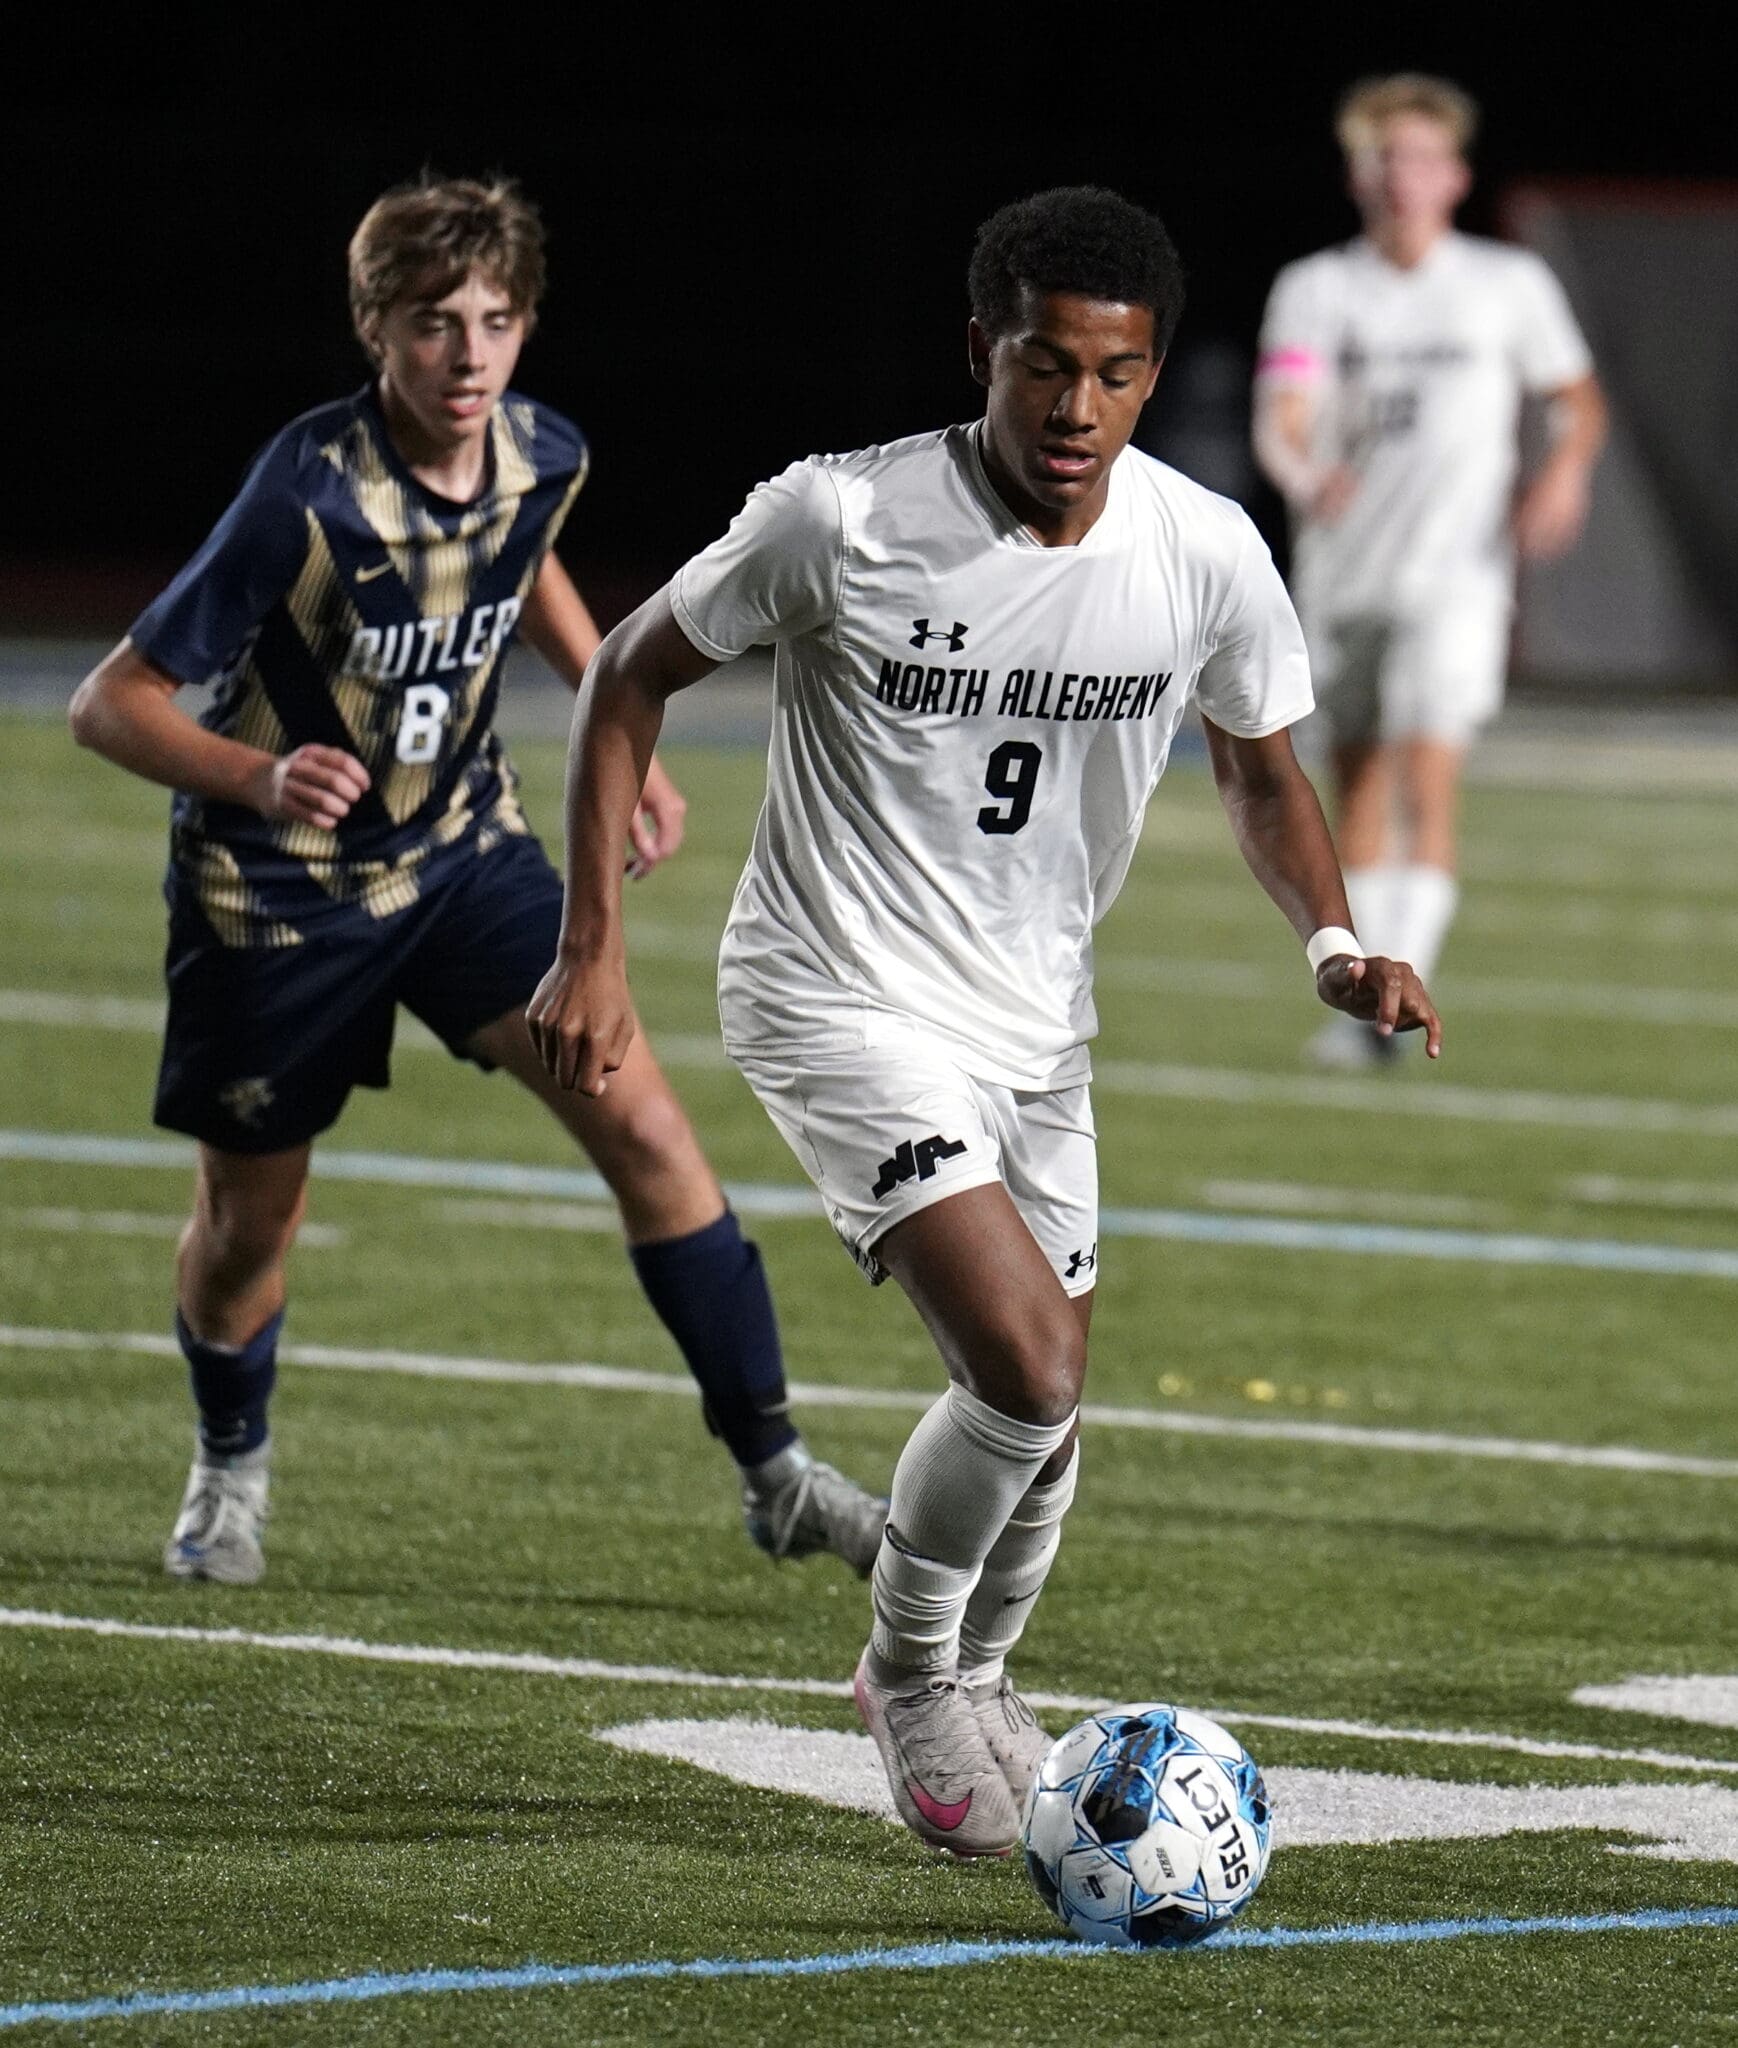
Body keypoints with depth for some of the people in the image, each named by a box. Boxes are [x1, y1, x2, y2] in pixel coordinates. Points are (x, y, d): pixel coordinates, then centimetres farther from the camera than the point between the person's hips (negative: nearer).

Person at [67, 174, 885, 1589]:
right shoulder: (310, 499, -29)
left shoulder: (543, 458, -11)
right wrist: (259, 775, -43)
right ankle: (230, 1468, 43)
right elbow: (111, 703, -26)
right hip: (279, 889, -4)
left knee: (645, 1128, -11)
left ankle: (776, 1477, -4)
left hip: (463, 850, 4)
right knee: (250, 1220, 11)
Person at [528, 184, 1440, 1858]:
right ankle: (911, 1670, 6)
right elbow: (632, 675, -5)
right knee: (1030, 1364, -21)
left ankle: (966, 1683, 43)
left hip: (1032, 1017, 5)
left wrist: (1335, 942, -10)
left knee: (1037, 1415, 13)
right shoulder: (843, 519, -20)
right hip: (843, 1003, -5)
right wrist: (590, 947, -9)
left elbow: (1260, 773, 8)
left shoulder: (1207, 555, -10)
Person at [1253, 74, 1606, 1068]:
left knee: (1427, 776, -17)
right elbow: (1282, 417, -8)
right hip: (1341, 575, 3)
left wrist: (1566, 468, -8)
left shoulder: (1510, 285, 4)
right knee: (1359, 790, 8)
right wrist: (1304, 474, -30)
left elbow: (1581, 400, 14)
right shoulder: (1315, 289, 5)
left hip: (1457, 573, -3)